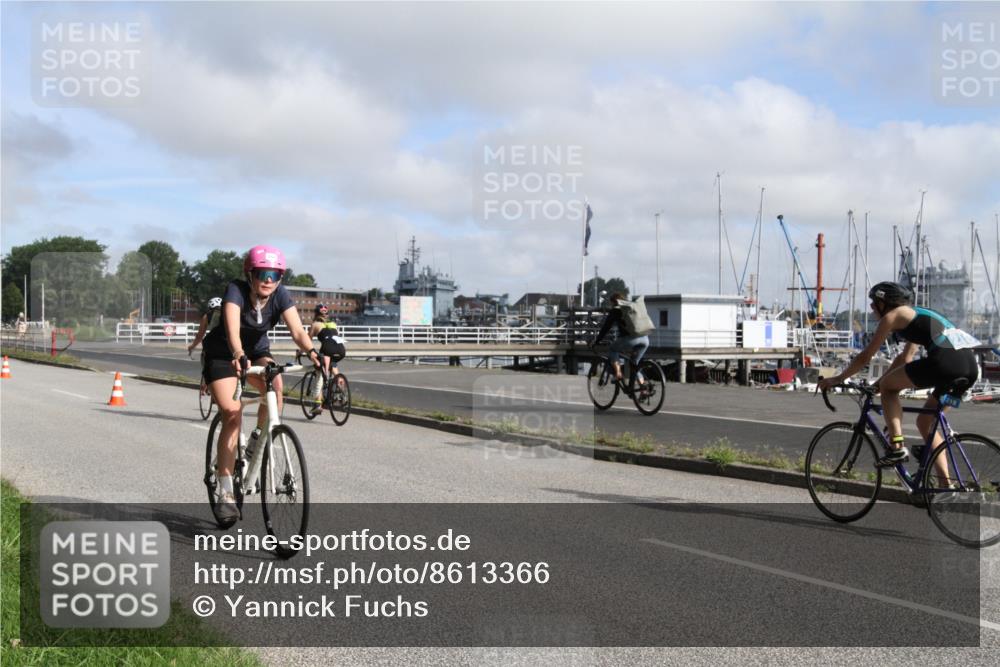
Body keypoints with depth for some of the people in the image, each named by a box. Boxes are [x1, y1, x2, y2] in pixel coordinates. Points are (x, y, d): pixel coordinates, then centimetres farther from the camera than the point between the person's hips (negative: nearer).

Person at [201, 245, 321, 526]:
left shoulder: (280, 295, -19)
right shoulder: (236, 290, -28)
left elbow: (297, 329, -31)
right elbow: (232, 328, -44)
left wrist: (311, 351, -52)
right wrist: (238, 355, -64)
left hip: (257, 351, 3)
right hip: (222, 355, -3)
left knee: (275, 385, -30)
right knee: (232, 415, -19)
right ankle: (225, 494, -10)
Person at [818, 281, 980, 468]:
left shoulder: (893, 316, 8)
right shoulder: (917, 315, 31)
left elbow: (865, 357, 10)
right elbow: (905, 358, 39)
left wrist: (838, 379, 21)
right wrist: (879, 383, 45)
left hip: (945, 360, -8)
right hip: (970, 365, 8)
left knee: (888, 387, 10)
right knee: (925, 422, 20)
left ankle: (897, 446, 0)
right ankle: (945, 481, 16)